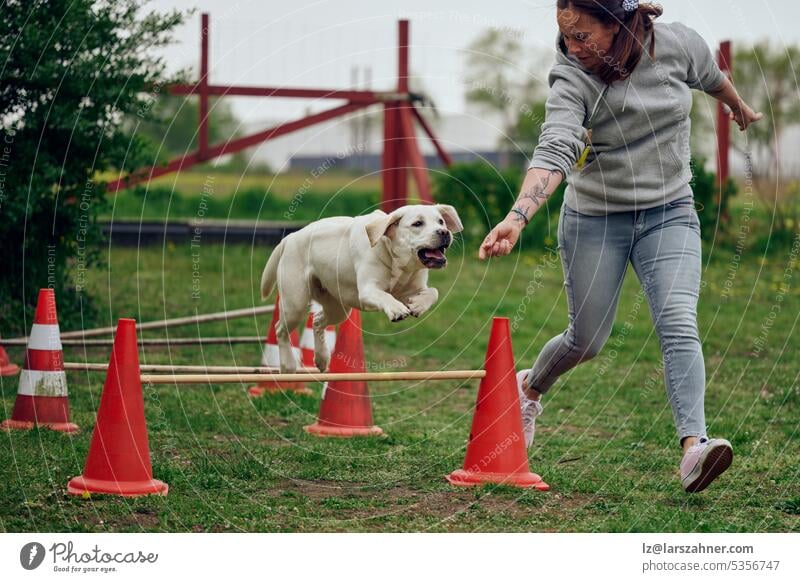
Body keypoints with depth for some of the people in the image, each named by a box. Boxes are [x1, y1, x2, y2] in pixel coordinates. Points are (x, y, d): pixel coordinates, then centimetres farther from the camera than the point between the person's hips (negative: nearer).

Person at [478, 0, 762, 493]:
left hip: (669, 213, 1)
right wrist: (517, 217, -49)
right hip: (594, 217, -1)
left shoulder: (676, 43, -11)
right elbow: (554, 153, -32)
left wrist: (742, 110, 33)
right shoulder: (572, 79, -19)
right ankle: (531, 387, 44)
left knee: (679, 323, -19)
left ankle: (694, 444, -29)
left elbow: (712, 76, 12)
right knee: (586, 340, 12)